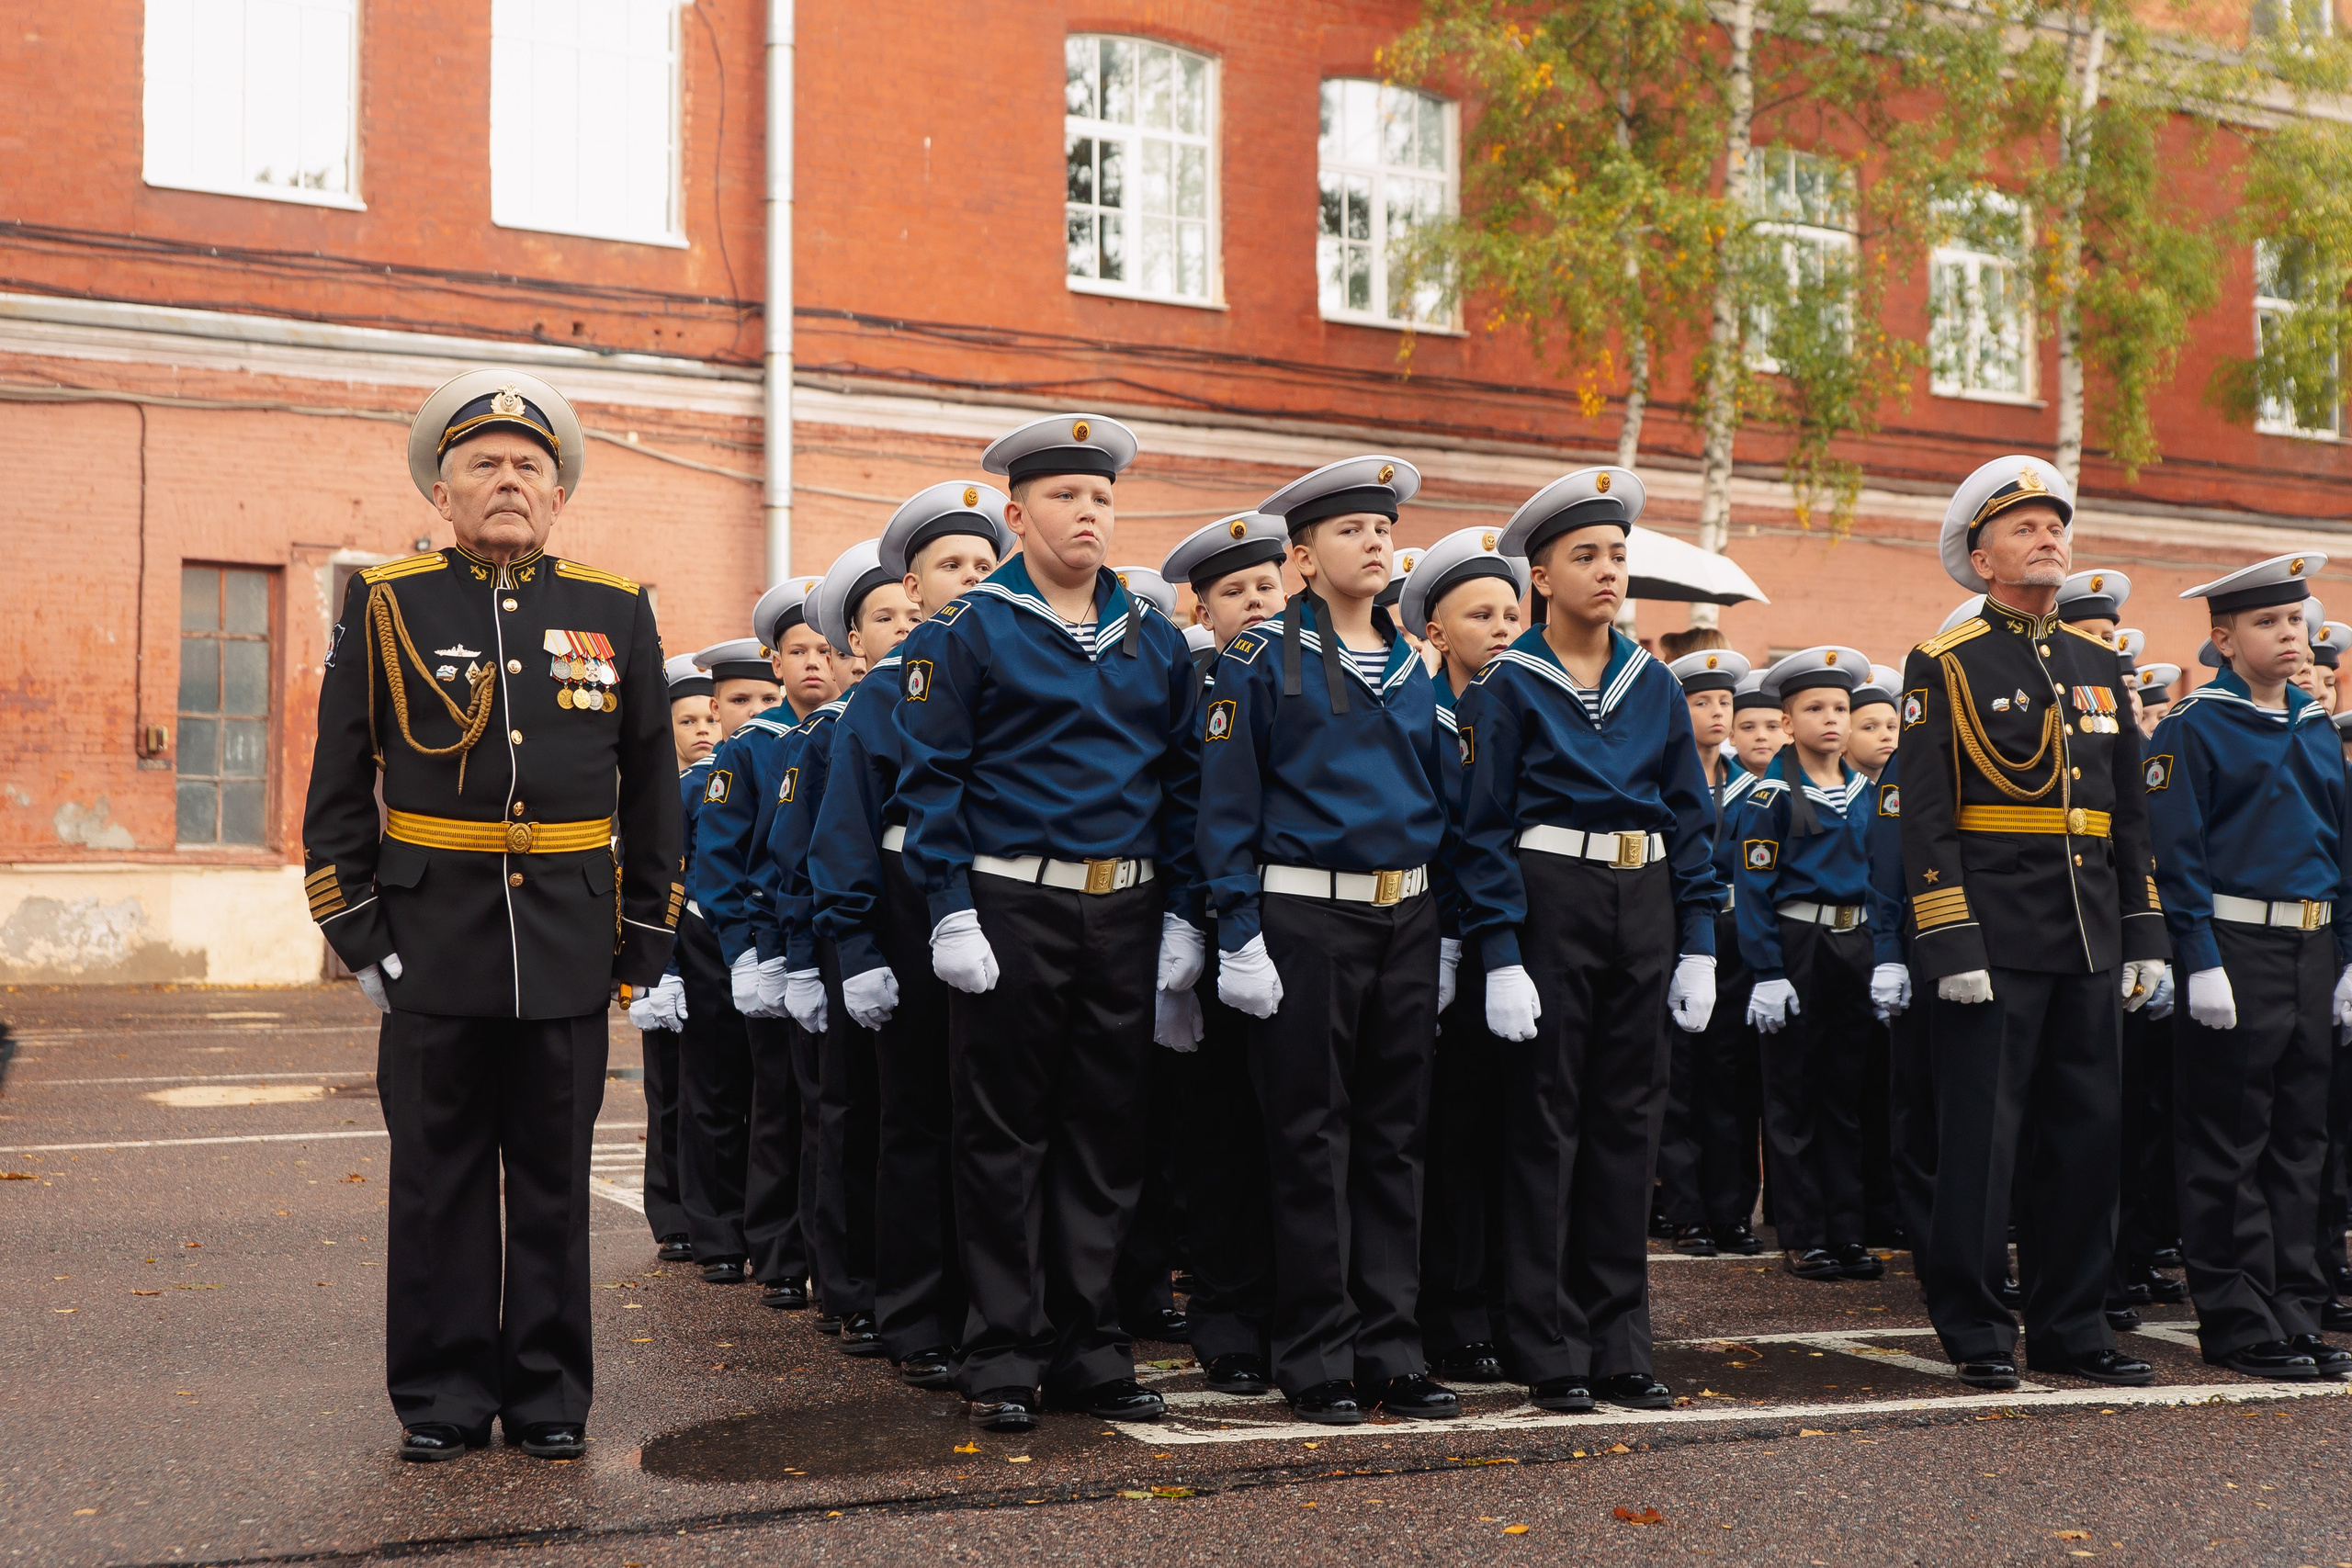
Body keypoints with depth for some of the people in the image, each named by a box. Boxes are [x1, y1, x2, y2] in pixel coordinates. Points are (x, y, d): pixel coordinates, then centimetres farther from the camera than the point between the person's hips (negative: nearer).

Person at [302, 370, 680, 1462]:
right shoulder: (384, 606, 2)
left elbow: (651, 796, 10)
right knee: (438, 1177, 6)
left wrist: (644, 946, 6)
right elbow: (339, 790, 3)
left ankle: (549, 1395, 19)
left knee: (554, 1176, 8)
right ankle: (442, 1397, 17)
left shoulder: (619, 613, 6)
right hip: (433, 939, -1)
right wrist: (359, 934, -3)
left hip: (571, 943, 1)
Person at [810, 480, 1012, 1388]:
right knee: (916, 1119, 5)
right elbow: (848, 829, -2)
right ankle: (918, 1327, 12)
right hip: (916, 921, -2)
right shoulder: (883, 693, 2)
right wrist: (856, 951, -9)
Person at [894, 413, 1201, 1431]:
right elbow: (933, 778, -5)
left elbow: (1184, 783, 13)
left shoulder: (1155, 640, 12)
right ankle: (1004, 1358, 10)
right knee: (1005, 1136, 1)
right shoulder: (969, 632, -1)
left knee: (1107, 1135, 8)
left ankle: (1088, 1350, 17)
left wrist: (1182, 916, 6)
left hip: (1127, 912, 4)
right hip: (1013, 909, -4)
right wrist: (952, 913, -12)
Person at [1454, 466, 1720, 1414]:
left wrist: (1698, 946, 5)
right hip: (1550, 902, -5)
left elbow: (1691, 820, 12)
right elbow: (1485, 829, -6)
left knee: (1627, 1119, 8)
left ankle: (1619, 1345, 16)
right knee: (1546, 1120, 0)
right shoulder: (1507, 689, -3)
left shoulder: (1655, 686, 11)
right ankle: (1548, 1350, 7)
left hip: (1645, 906, 5)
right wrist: (1500, 957, -14)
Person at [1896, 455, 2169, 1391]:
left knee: (2089, 1130, 9)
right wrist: (1950, 948, -15)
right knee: (1982, 1135, -2)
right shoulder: (1945, 665, -2)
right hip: (1995, 934, -6)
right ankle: (1976, 1330, 10)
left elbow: (2130, 812, 18)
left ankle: (2070, 1325, 20)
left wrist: (2144, 935, 13)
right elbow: (1924, 816, -8)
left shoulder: (2098, 664, 16)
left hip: (2088, 940, 6)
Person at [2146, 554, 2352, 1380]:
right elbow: (2175, 853, -11)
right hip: (2235, 948, -7)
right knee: (2230, 1148, -1)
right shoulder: (2193, 728, -6)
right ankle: (2239, 1322, 5)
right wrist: (2201, 962, -17)